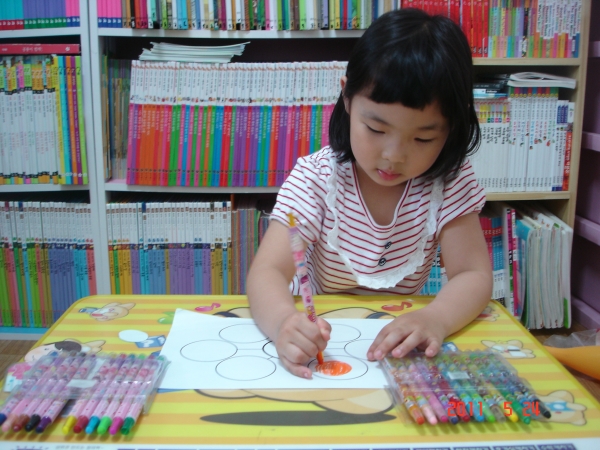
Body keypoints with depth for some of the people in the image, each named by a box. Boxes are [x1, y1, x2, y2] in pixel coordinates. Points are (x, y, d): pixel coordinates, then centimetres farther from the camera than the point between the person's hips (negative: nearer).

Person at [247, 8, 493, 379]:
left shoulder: (450, 180, -10)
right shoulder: (316, 178, -16)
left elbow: (473, 275, -13)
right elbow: (268, 270, -24)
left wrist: (435, 319, -35)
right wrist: (283, 321, -47)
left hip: (397, 340, 1)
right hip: (316, 332, 0)